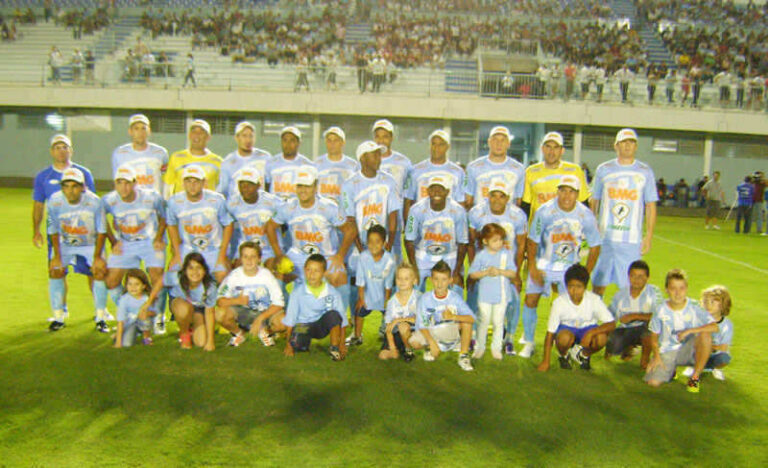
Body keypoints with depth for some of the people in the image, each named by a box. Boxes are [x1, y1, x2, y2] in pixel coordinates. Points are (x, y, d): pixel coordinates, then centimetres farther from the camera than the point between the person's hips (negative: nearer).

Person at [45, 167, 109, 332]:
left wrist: (97, 257, -15)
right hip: (66, 244, 2)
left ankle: (101, 318, -3)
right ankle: (58, 317, 3)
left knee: (99, 272, -17)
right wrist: (57, 255, -10)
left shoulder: (94, 202, -26)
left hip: (91, 244, -2)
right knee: (55, 271, -14)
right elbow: (53, 231, -7)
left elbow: (101, 231, -14)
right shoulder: (54, 201, -21)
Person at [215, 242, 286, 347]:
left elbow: (278, 303, -15)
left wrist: (260, 319, -25)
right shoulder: (234, 275, -12)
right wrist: (237, 301, -32)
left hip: (265, 312, -1)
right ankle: (238, 333, 5)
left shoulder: (266, 275, -14)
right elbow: (219, 300, -13)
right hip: (241, 312, 1)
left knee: (282, 321, -32)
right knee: (220, 313, -30)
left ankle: (265, 332, 7)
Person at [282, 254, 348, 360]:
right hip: (303, 325, 0)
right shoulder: (298, 292, -11)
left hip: (323, 326, 0)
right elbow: (290, 320, -5)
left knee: (334, 315, -31)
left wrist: (342, 344, -11)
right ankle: (305, 342, 6)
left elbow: (342, 320, -7)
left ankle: (334, 348, -14)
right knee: (295, 343, -32)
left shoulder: (333, 293, -11)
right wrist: (288, 345, -5)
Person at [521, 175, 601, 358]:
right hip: (543, 264, 0)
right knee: (530, 301, -5)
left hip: (569, 267, 1)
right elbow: (532, 241, -7)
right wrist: (532, 268, -11)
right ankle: (529, 342, 14)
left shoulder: (586, 215, -12)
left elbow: (595, 247, -1)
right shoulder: (544, 211, -16)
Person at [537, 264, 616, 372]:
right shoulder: (559, 302, -23)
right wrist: (545, 362, -22)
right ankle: (564, 356, 1)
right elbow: (550, 333, -19)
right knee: (565, 338, -37)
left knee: (601, 338, -32)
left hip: (587, 328, 1)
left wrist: (591, 332, -39)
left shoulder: (594, 300, -21)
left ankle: (583, 354, 4)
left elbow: (612, 324, -22)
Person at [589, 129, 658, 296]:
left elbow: (651, 206, 6)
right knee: (598, 283, 6)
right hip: (604, 237, 1)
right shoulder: (603, 169, 7)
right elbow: (594, 202, 12)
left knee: (630, 286, 0)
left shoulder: (645, 172, 5)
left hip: (632, 240, -1)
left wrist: (649, 236, -1)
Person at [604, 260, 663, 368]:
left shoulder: (654, 292, -11)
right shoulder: (620, 294, -3)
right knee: (612, 342, -26)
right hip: (625, 330, 3)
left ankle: (645, 358, -9)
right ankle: (629, 346, 14)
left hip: (646, 331, -3)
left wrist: (635, 316, -22)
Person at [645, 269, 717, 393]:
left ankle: (695, 377, -12)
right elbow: (654, 335, 2)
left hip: (689, 350, 0)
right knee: (653, 382, -23)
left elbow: (715, 327, -21)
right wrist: (656, 355, -12)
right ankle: (670, 370, 16)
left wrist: (689, 331, -28)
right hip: (667, 352, 0)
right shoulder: (661, 311, -8)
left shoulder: (694, 307, -10)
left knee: (705, 334, -31)